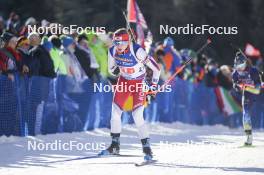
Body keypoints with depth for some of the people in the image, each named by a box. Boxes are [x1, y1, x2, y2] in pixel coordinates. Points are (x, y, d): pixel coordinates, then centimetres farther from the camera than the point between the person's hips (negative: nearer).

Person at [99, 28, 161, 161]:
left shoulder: (137, 51, -29)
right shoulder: (112, 51, -13)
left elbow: (156, 68, -21)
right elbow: (111, 69, 5)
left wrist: (154, 85, -15)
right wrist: (114, 70, -17)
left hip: (139, 83, -5)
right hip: (123, 81, 5)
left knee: (137, 116, -16)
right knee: (115, 112, -1)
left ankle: (147, 148, -6)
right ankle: (115, 146, 14)